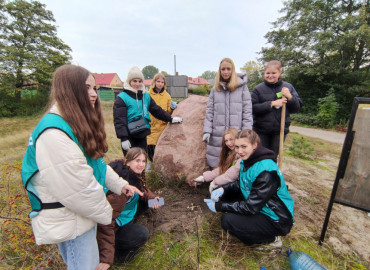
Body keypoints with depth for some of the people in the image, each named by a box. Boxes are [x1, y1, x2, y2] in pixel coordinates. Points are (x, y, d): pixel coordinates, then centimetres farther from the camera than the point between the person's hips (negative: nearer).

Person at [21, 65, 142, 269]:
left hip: (83, 214, 9)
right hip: (68, 224, -9)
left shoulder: (78, 124, 4)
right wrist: (104, 213, -12)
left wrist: (120, 185, 6)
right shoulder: (54, 133, -28)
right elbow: (77, 187, -28)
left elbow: (95, 162, 11)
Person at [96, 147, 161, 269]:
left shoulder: (136, 175, -9)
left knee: (146, 201, 0)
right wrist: (106, 258, -34)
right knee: (142, 234, -23)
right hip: (115, 223, -8)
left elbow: (143, 190, 9)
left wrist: (152, 198, -14)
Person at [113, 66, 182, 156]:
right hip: (129, 137, -5)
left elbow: (157, 110, 15)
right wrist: (123, 138, -20)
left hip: (142, 136, 5)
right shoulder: (122, 98, -8)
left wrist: (170, 119, 12)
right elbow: (119, 120, -13)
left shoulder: (146, 96, 9)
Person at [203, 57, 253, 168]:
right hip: (217, 135, 2)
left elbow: (247, 112, 0)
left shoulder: (242, 87, 4)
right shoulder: (215, 88, 12)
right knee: (217, 165, 7)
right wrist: (207, 131, 0)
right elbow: (209, 111, 8)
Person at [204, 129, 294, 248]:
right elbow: (240, 183, 8)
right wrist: (222, 189, -11)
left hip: (276, 220, -8)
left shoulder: (266, 171, -31)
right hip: (258, 208, 8)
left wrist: (219, 206, -21)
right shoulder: (247, 160, -4)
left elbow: (251, 207, -27)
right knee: (226, 194, 1)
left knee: (227, 220, -20)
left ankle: (271, 239, 1)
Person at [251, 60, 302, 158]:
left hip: (280, 131, 1)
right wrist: (272, 104, -18)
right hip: (261, 131, -1)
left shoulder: (288, 87, 2)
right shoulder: (258, 89, -3)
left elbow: (297, 108, 4)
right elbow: (253, 108, -13)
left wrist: (289, 97, -14)